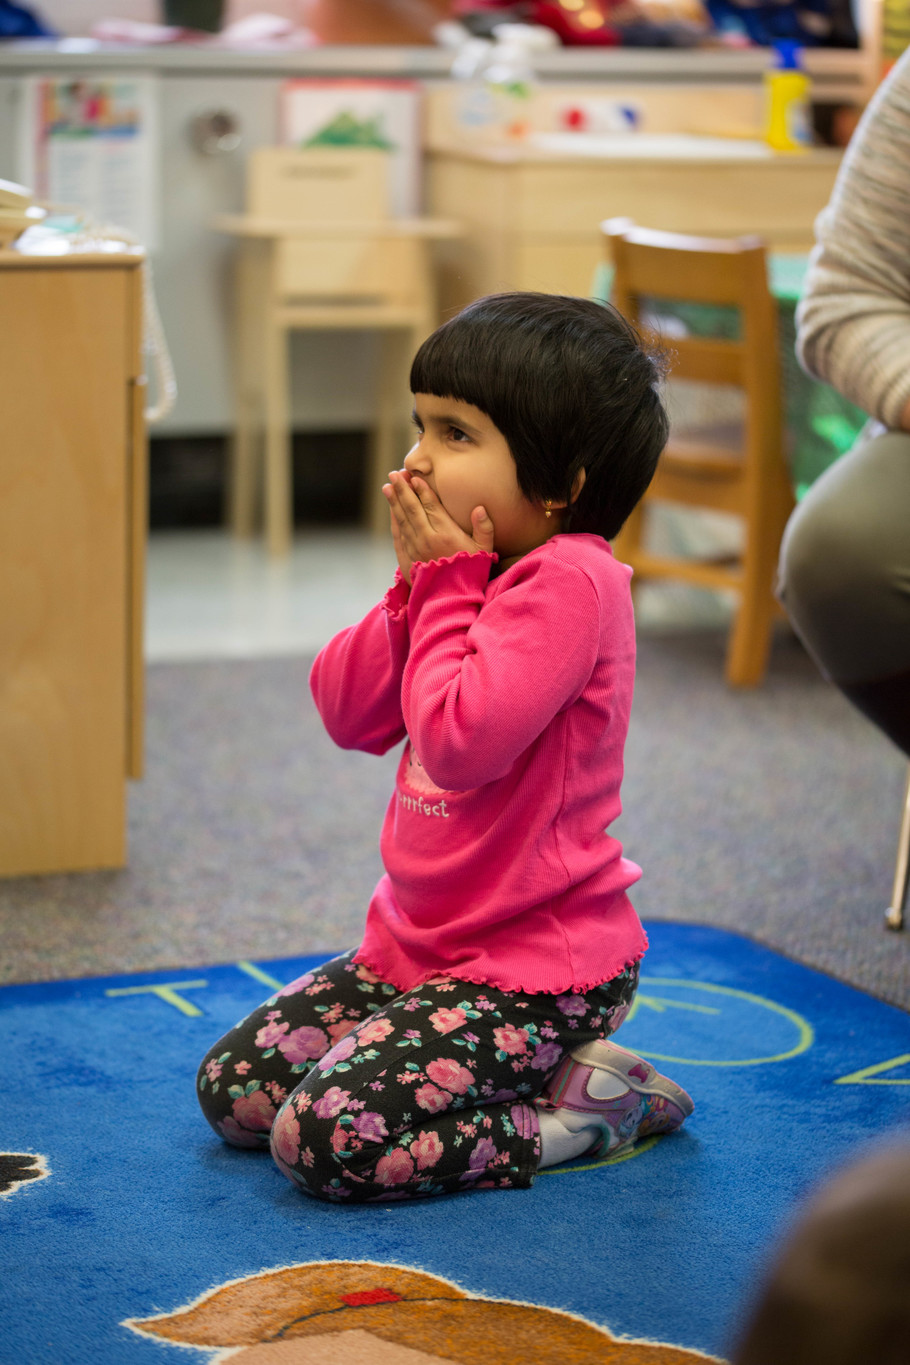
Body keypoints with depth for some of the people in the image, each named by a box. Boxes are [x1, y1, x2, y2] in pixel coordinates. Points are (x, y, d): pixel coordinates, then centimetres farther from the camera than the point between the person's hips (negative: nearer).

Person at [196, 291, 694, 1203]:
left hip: (536, 971, -10)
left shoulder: (569, 580, -21)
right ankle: (543, 1074, 13)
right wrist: (421, 582, -5)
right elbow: (345, 711, 7)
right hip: (419, 945, 10)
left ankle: (586, 1106, -2)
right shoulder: (480, 571, 9)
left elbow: (460, 739, -30)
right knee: (233, 1090, 8)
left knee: (324, 1141, -21)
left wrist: (448, 583, -17)